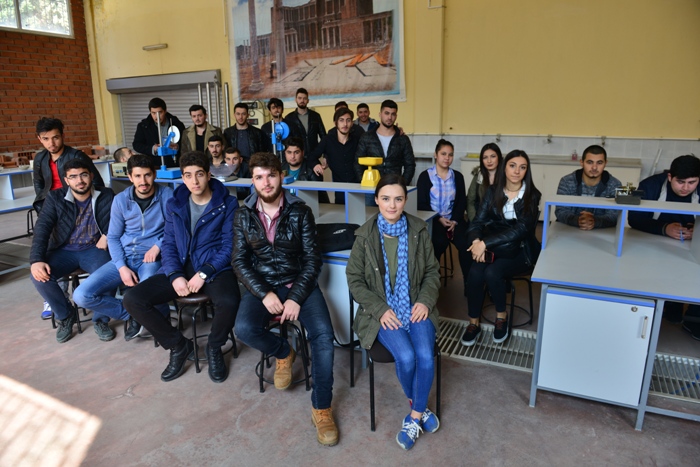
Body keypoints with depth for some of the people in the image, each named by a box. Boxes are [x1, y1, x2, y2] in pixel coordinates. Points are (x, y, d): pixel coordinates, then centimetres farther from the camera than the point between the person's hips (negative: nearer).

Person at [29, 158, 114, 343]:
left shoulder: (106, 196, 0)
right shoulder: (55, 198, 0)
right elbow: (42, 229, -7)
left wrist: (107, 235, -18)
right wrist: (36, 260, -21)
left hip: (93, 249, -2)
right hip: (64, 250, 2)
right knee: (39, 276, -26)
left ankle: (100, 319, -6)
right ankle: (66, 315, 2)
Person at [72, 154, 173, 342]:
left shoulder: (167, 195, -5)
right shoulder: (120, 200, 3)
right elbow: (113, 237, 7)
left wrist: (158, 246, -15)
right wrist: (122, 267, -7)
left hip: (151, 258, -4)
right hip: (124, 257, 4)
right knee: (82, 295, -14)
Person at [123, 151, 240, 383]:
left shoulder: (227, 204, -2)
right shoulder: (174, 204, 11)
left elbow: (229, 247, -7)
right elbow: (168, 244, 9)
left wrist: (204, 274, -18)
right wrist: (175, 275, -9)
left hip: (215, 268, -4)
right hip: (181, 268, 4)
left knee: (229, 302, -36)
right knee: (132, 298, -14)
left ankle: (214, 348, 0)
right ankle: (178, 345, 6)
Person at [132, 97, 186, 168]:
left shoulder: (177, 124, 4)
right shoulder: (143, 126, 5)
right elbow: (136, 145, 4)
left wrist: (178, 147, -16)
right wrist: (152, 149, -15)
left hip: (175, 166, 0)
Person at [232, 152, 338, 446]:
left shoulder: (300, 212, -5)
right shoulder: (244, 215, 1)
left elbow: (312, 259, -6)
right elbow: (239, 261, -1)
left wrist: (296, 297, -18)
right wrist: (264, 294, -15)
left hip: (299, 282, -1)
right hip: (262, 285, 2)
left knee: (323, 334, -24)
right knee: (244, 329, -27)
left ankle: (321, 408, -7)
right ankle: (283, 352, 7)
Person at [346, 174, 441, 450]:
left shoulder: (419, 230, -2)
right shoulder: (365, 235, -7)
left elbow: (432, 271, 8)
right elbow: (354, 280, -2)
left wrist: (425, 301, -9)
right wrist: (380, 310, -12)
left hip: (415, 307, 2)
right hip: (382, 311, -1)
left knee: (425, 356, -21)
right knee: (406, 357, -23)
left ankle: (414, 418, 4)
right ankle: (418, 407, 10)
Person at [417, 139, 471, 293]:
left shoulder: (457, 176, 13)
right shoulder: (425, 176, 3)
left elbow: (462, 202, 7)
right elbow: (422, 204, -3)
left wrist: (455, 221, -10)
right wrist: (439, 219, -13)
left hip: (454, 220, 3)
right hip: (433, 220, -3)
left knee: (466, 244, -24)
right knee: (439, 243, -31)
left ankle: (469, 283, -10)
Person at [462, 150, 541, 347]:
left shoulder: (532, 195, -6)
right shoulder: (493, 191, 2)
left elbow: (521, 229, -19)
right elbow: (478, 221, -3)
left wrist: (485, 243, -28)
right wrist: (476, 241, -28)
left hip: (519, 250, -2)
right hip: (493, 247, 2)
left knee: (492, 273, -29)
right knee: (475, 273, -26)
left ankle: (501, 316, -2)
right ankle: (473, 323, -7)